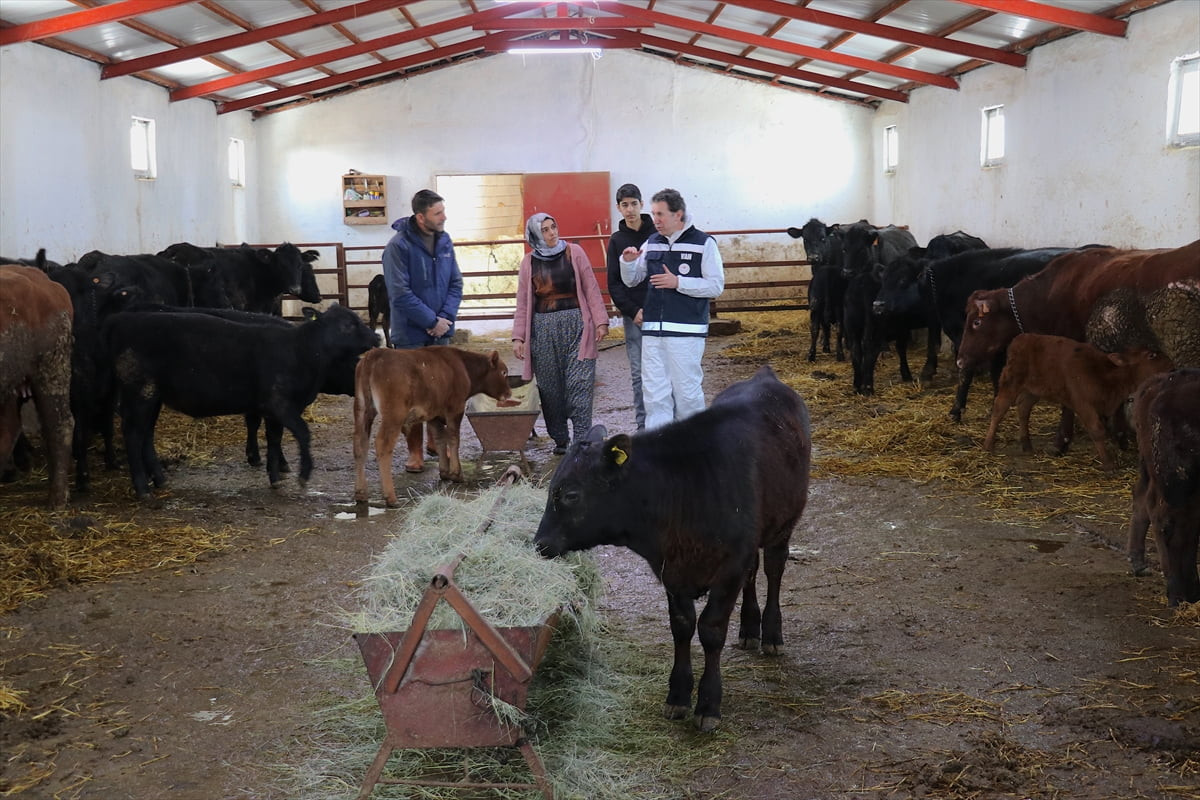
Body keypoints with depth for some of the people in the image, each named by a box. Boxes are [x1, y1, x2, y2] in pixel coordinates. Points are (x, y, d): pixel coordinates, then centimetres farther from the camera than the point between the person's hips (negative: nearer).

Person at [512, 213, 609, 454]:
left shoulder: (574, 253, 4)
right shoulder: (529, 262, 8)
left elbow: (591, 288, 5)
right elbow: (522, 303, 11)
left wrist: (601, 321, -2)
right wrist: (518, 337, 5)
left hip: (576, 325, -2)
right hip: (543, 329, 2)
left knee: (579, 383, -8)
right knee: (549, 387, 3)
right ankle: (559, 440, 15)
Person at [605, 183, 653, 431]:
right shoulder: (617, 240, 8)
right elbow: (614, 283, 7)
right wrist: (632, 311, -5)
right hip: (633, 315, 1)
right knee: (639, 374, 3)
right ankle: (643, 426, 8)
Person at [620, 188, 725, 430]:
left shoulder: (703, 243, -2)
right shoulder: (652, 243, 13)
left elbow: (716, 286, -8)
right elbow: (631, 281, 21)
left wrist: (678, 282, -16)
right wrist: (628, 262, 0)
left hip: (686, 332, -5)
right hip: (652, 330, 5)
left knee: (687, 391, 1)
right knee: (654, 393, 2)